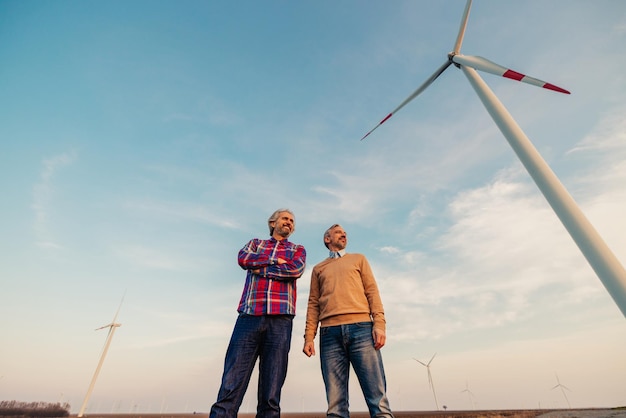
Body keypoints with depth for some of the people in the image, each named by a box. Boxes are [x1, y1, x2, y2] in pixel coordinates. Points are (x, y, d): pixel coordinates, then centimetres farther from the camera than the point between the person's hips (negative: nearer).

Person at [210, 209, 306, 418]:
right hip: (249, 316, 1)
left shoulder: (297, 249, 18)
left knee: (271, 391, 1)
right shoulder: (256, 243, 22)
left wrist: (261, 268, -1)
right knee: (231, 386, -5)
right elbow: (243, 259, 0)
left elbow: (295, 270, -4)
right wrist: (275, 260, 0)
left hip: (280, 320, 0)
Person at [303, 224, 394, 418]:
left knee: (377, 396, -7)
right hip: (330, 333, 1)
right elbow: (313, 303, 16)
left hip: (361, 328, -1)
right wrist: (309, 336, 3)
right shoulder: (318, 269, 24)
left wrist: (379, 323, -4)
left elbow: (372, 291, 11)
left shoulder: (358, 259, 22)